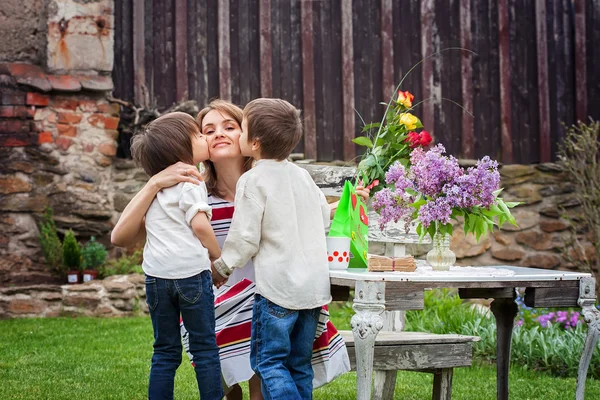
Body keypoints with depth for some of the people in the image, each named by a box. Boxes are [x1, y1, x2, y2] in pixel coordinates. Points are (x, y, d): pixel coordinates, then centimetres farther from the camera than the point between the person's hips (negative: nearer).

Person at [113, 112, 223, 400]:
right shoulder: (191, 183, -5)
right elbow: (199, 225, -15)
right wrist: (218, 257, -3)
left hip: (157, 275, 6)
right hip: (191, 272, -6)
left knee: (165, 352, 12)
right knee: (204, 348, 4)